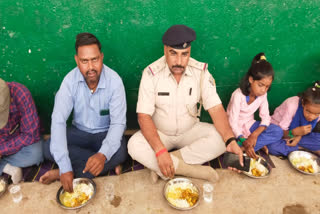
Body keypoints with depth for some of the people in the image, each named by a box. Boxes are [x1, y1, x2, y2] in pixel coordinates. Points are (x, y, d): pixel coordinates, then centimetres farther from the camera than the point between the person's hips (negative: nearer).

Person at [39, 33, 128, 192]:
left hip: (105, 134, -1)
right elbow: (58, 121, -24)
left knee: (120, 152, -32)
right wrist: (65, 166, -33)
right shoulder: (70, 80, -18)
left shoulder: (114, 80, -22)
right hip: (79, 132, 2)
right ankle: (108, 165, -16)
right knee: (49, 148, -23)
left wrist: (103, 154, -44)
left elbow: (118, 123, -24)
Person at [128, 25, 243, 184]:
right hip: (160, 133, -1)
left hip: (190, 131, 2)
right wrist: (160, 151, -34)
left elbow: (215, 108, -16)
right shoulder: (151, 73, -18)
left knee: (220, 139, -24)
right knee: (134, 146, -30)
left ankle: (161, 167, -20)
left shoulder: (201, 71, -12)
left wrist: (231, 140, -33)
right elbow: (144, 116, -21)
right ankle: (196, 170, -23)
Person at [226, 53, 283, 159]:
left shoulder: (263, 94, -6)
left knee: (278, 131, -19)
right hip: (235, 128, -6)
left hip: (249, 125, 6)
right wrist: (244, 141, -38)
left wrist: (255, 134, -24)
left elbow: (265, 117, -6)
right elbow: (233, 122, -26)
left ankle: (240, 147, -27)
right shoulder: (238, 95, -23)